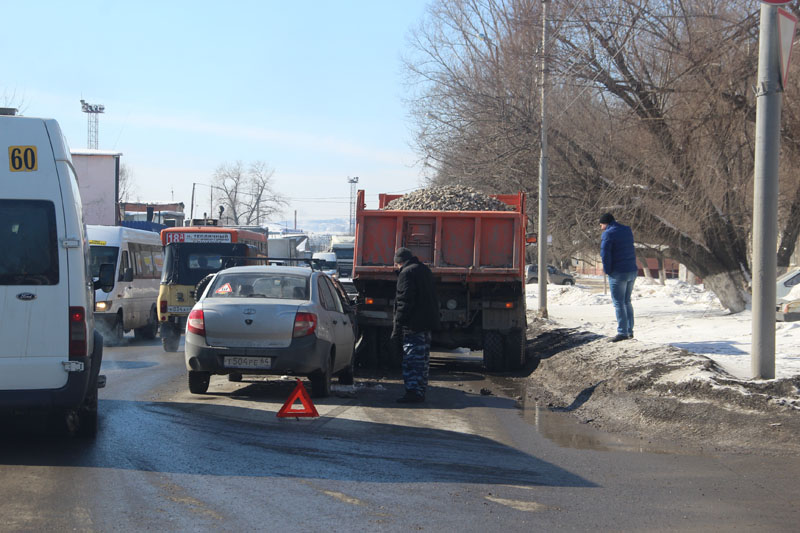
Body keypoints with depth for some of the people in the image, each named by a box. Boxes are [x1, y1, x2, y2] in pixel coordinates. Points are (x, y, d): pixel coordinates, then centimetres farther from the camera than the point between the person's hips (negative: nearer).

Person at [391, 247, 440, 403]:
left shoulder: (406, 273, -11)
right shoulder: (424, 270, 16)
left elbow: (404, 302, -17)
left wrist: (397, 326, -15)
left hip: (413, 325, -9)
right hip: (427, 323, 9)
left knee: (412, 359, -8)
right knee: (422, 359, 14)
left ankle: (413, 392, -10)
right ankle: (420, 392, 18)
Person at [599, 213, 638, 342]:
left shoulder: (608, 234, -12)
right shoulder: (627, 231, 11)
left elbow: (605, 254, -16)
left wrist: (607, 271, -6)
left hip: (618, 273, -7)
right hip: (632, 271, 8)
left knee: (618, 303, -2)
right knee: (627, 302, 17)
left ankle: (622, 332, -4)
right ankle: (630, 331, 18)